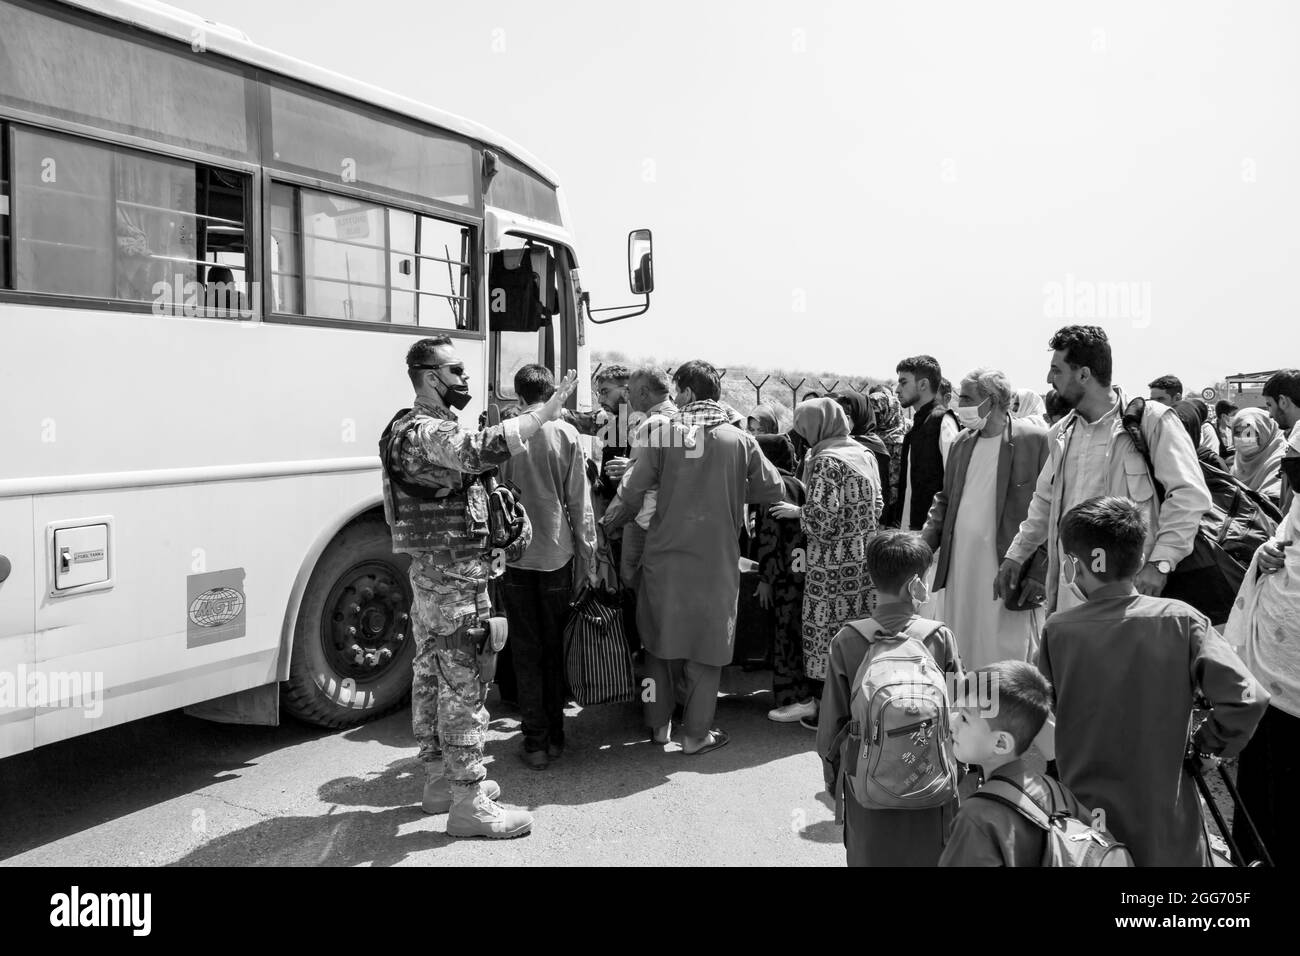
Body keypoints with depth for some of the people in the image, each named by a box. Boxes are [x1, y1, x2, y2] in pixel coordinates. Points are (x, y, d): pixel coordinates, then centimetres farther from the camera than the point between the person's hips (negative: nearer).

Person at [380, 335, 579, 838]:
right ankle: (469, 803, 2)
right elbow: (484, 449, -36)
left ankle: (441, 778, 30)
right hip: (453, 576, -11)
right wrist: (548, 409, -35)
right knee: (464, 687, -6)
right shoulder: (425, 431, -18)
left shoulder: (424, 426, 18)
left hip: (430, 574, 11)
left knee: (431, 677, 17)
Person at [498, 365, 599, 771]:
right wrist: (589, 557, 5)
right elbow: (579, 502, -3)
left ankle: (535, 742, 11)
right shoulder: (566, 434, -5)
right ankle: (555, 735, 21)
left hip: (513, 555, 0)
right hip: (556, 555, 0)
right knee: (555, 648, 14)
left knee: (526, 651, 8)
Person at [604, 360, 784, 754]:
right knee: (706, 645, 11)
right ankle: (696, 733, 18)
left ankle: (659, 723, 29)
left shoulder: (663, 434, -7)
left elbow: (633, 492, -8)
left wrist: (617, 516, 11)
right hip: (716, 559, 0)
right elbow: (773, 490, -1)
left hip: (665, 555, 1)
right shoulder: (740, 440, -6)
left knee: (660, 638, 17)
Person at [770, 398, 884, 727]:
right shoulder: (865, 454, 10)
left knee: (828, 629, 2)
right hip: (865, 557, 8)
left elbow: (820, 518, -19)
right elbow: (876, 506, 15)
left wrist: (795, 511, -3)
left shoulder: (826, 461, -14)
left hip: (834, 563, -8)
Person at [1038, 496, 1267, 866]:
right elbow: (1246, 699, -17)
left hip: (1081, 817, 0)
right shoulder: (1180, 621, -11)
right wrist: (1205, 745, -1)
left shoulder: (1058, 630, -10)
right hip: (1165, 827, 0)